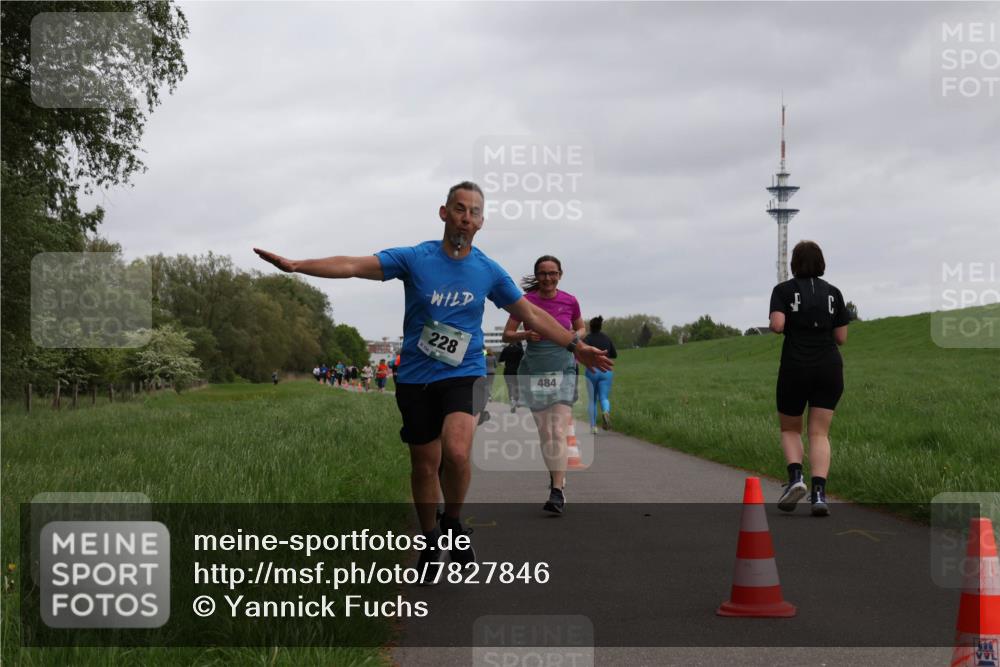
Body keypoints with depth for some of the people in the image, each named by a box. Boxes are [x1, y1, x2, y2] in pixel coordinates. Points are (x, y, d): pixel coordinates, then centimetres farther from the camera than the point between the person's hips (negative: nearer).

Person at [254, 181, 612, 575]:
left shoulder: (489, 272, 2)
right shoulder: (414, 258, -4)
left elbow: (532, 315, 13)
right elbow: (352, 266, -11)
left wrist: (576, 346, 12)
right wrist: (294, 265, -22)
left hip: (464, 374, -1)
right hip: (416, 379, 1)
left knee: (456, 452, -24)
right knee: (424, 465, 7)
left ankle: (453, 523, 3)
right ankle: (431, 543, 28)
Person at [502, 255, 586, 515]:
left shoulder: (570, 301, 1)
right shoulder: (526, 301, -2)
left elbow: (581, 329, 17)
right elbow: (507, 334, 2)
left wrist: (574, 335, -6)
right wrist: (526, 335, -18)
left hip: (563, 370, -1)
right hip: (534, 371, 1)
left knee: (559, 431, -13)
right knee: (544, 432, 7)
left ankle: (558, 491, -17)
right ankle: (555, 474, 29)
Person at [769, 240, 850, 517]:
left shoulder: (783, 290, 0)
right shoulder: (833, 292, 8)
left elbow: (777, 325, -14)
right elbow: (841, 337, 6)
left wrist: (774, 324, 8)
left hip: (795, 367, -2)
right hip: (829, 367, 2)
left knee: (790, 430, 15)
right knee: (819, 434, 2)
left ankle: (795, 476, -9)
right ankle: (819, 492, -15)